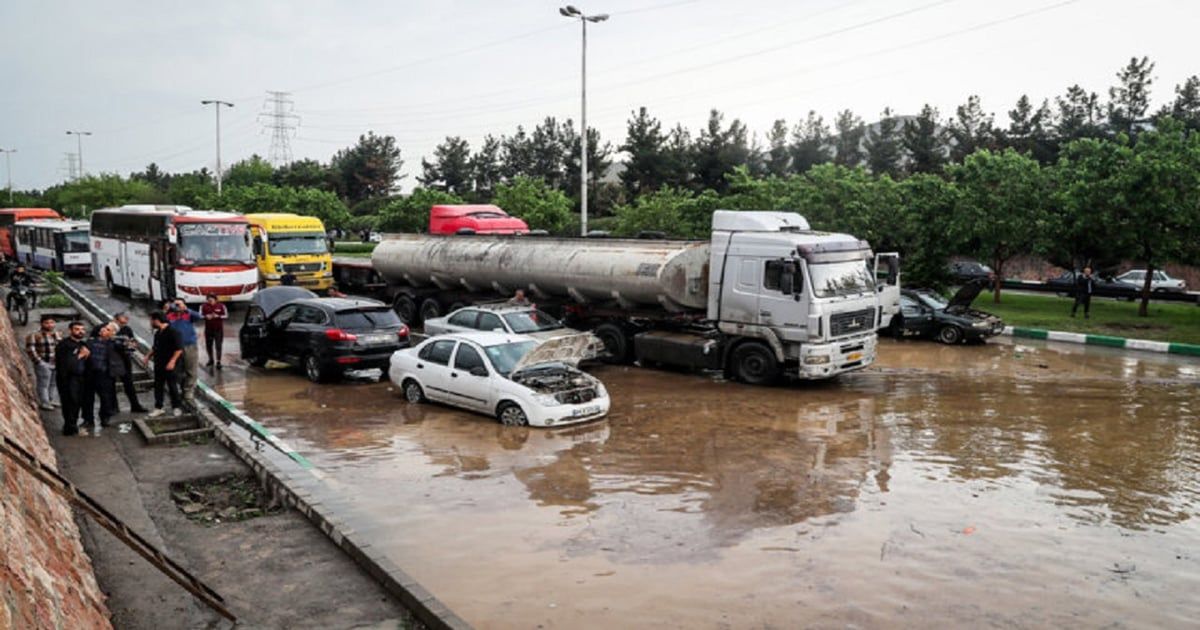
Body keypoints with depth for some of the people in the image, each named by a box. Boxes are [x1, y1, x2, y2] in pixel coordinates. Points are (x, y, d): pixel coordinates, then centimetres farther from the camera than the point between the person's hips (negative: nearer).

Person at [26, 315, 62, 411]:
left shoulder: (57, 334, 11)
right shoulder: (34, 335, -9)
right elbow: (30, 349, -13)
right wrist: (38, 361, -15)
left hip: (57, 364, 6)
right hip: (44, 364, -6)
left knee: (52, 384, 13)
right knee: (43, 384, -3)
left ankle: (50, 400, 24)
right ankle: (43, 402, 4)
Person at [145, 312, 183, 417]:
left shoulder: (172, 331, -15)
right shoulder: (158, 333, 10)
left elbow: (179, 349, -18)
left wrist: (172, 361, -23)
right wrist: (149, 355, 11)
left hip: (169, 365, -8)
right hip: (158, 364, 8)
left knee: (172, 386, 2)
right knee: (158, 386, 10)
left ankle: (176, 407, 14)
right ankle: (158, 408, 17)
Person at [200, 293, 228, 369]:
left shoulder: (221, 306, -4)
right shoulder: (204, 306, -1)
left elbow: (226, 316, -2)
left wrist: (218, 316, -19)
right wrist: (206, 317, -19)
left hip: (219, 329, -2)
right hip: (208, 329, 2)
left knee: (218, 345, -7)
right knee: (208, 345, 9)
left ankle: (218, 362, -6)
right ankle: (211, 359, 29)